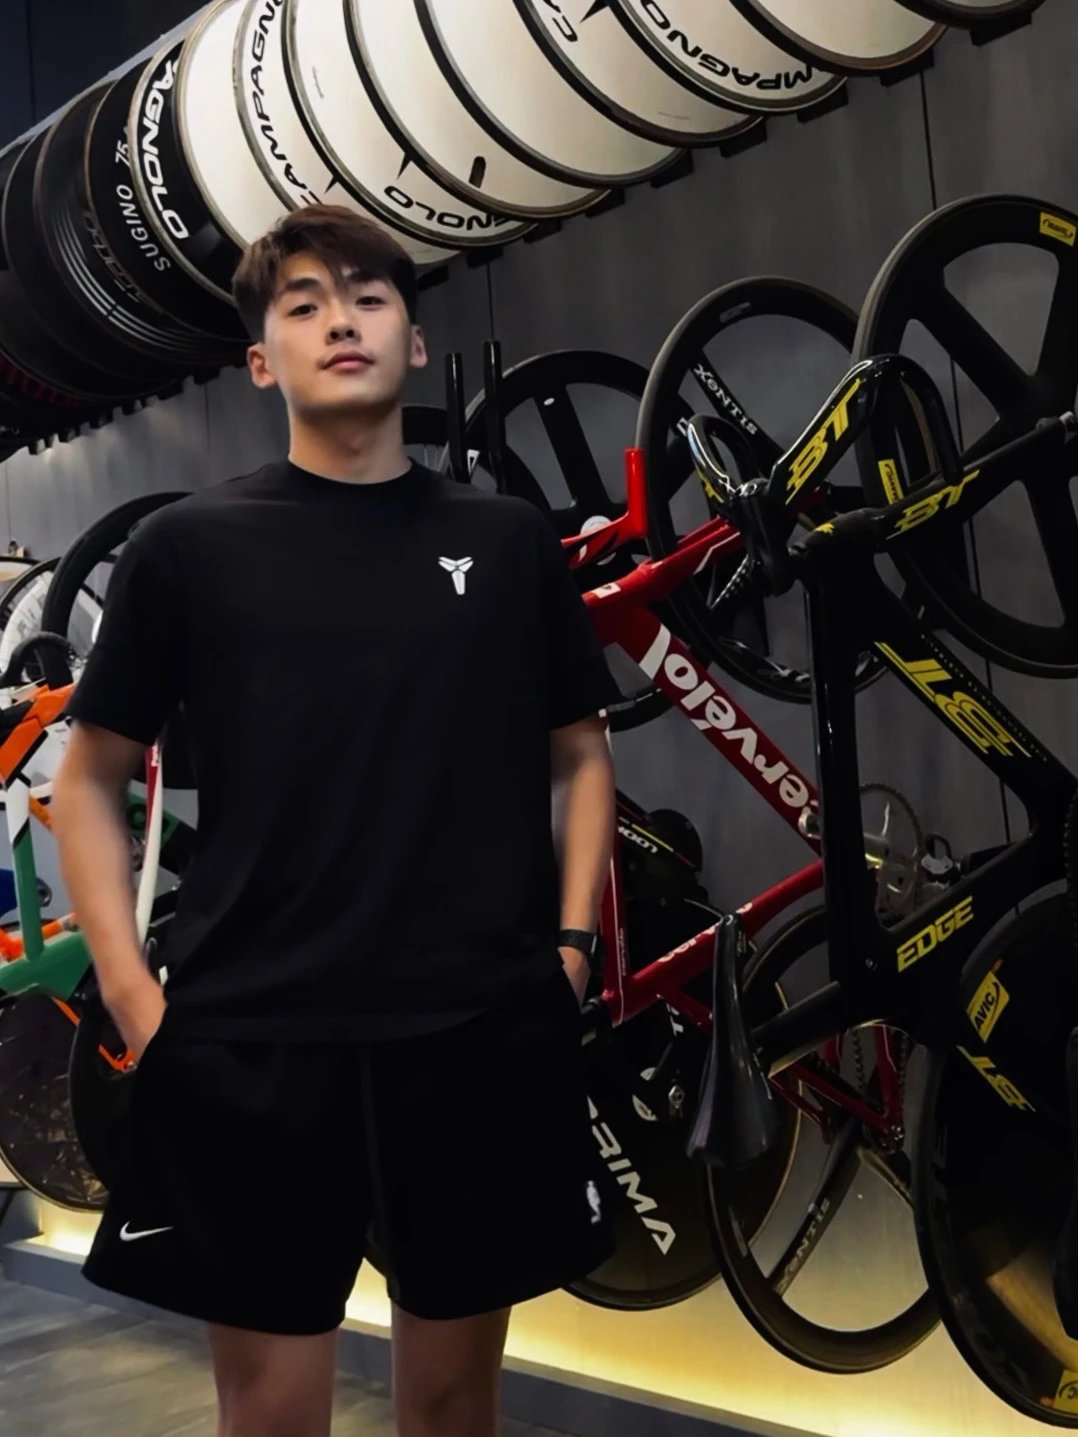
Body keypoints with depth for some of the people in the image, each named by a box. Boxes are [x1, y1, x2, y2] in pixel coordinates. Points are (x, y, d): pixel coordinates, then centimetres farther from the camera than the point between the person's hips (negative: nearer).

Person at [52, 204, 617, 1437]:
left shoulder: (508, 542, 8)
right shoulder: (190, 545, 2)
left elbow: (579, 755, 16)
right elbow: (89, 781, 7)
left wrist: (571, 943, 4)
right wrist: (133, 995, -3)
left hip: (483, 1038, 2)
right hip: (249, 1048, -1)